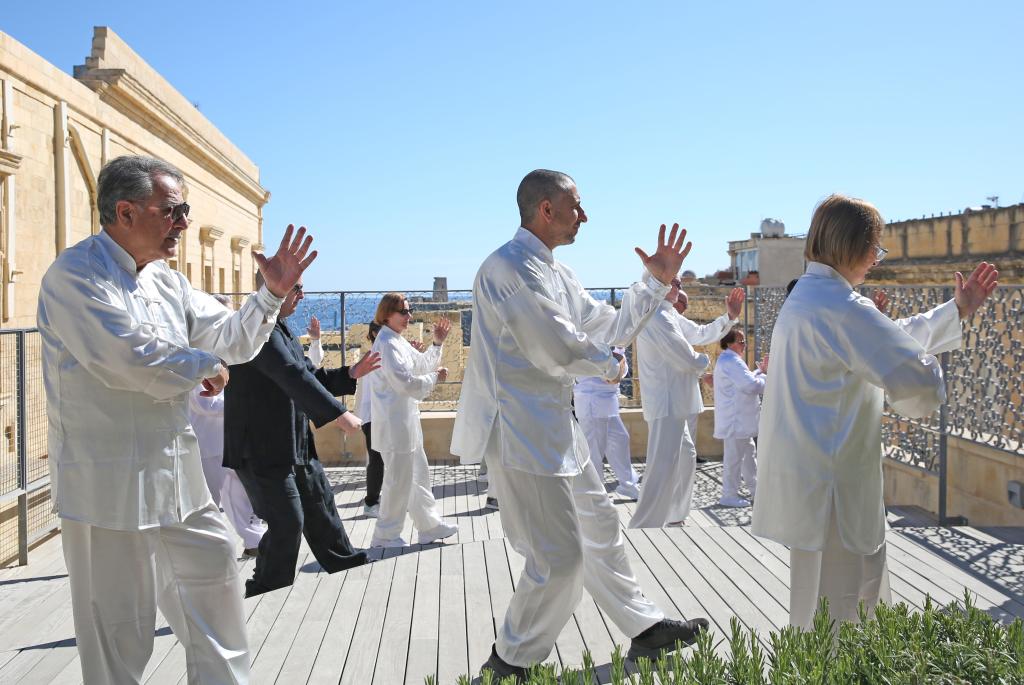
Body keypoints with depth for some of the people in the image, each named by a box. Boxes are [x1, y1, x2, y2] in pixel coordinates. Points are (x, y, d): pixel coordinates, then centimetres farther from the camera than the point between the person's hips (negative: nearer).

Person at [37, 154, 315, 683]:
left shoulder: (166, 281, 11)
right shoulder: (75, 276, -15)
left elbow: (233, 341, 13)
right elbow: (132, 360, -27)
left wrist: (272, 293, -3)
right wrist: (205, 365, -11)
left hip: (176, 476, 9)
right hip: (110, 483, -8)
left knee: (214, 572, 19)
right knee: (119, 628, 3)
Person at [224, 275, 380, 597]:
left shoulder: (279, 329, 15)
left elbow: (307, 375, 19)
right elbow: (294, 377, -29)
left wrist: (349, 374, 7)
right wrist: (338, 413, -31)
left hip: (296, 444, 10)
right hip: (261, 447, -10)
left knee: (320, 504, 20)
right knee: (287, 522, -5)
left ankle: (346, 564, 36)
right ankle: (265, 595, 12)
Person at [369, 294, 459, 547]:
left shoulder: (399, 342, 13)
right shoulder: (386, 343, -17)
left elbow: (422, 365, 20)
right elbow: (404, 382, -23)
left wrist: (437, 343, 9)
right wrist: (435, 378, -11)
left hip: (405, 420, 10)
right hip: (395, 422, -10)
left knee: (418, 474, 17)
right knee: (399, 479, 0)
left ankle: (430, 527, 28)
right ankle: (385, 536, 13)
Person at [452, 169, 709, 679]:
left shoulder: (555, 272, 14)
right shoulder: (511, 266, -19)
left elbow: (611, 327, 18)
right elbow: (557, 350, -23)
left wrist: (658, 281, 11)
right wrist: (610, 366, -4)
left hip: (554, 426, 10)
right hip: (519, 431, -10)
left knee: (598, 526, 20)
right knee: (559, 556, -4)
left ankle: (645, 629, 37)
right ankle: (510, 663, 17)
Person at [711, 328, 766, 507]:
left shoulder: (728, 360, 18)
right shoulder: (731, 361, -18)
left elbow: (745, 380, 22)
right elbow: (751, 385, -24)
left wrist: (761, 371, 13)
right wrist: (766, 378, -8)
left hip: (738, 419, 12)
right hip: (735, 419, -12)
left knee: (749, 452, 19)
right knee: (734, 456, -5)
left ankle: (755, 489, 30)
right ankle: (729, 495, 2)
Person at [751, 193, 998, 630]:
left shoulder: (807, 297, 13)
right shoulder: (841, 307, -20)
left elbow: (888, 339, 23)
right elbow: (918, 380, -25)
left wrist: (958, 311, 26)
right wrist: (919, 400, -2)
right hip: (827, 488, -11)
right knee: (835, 625, 2)